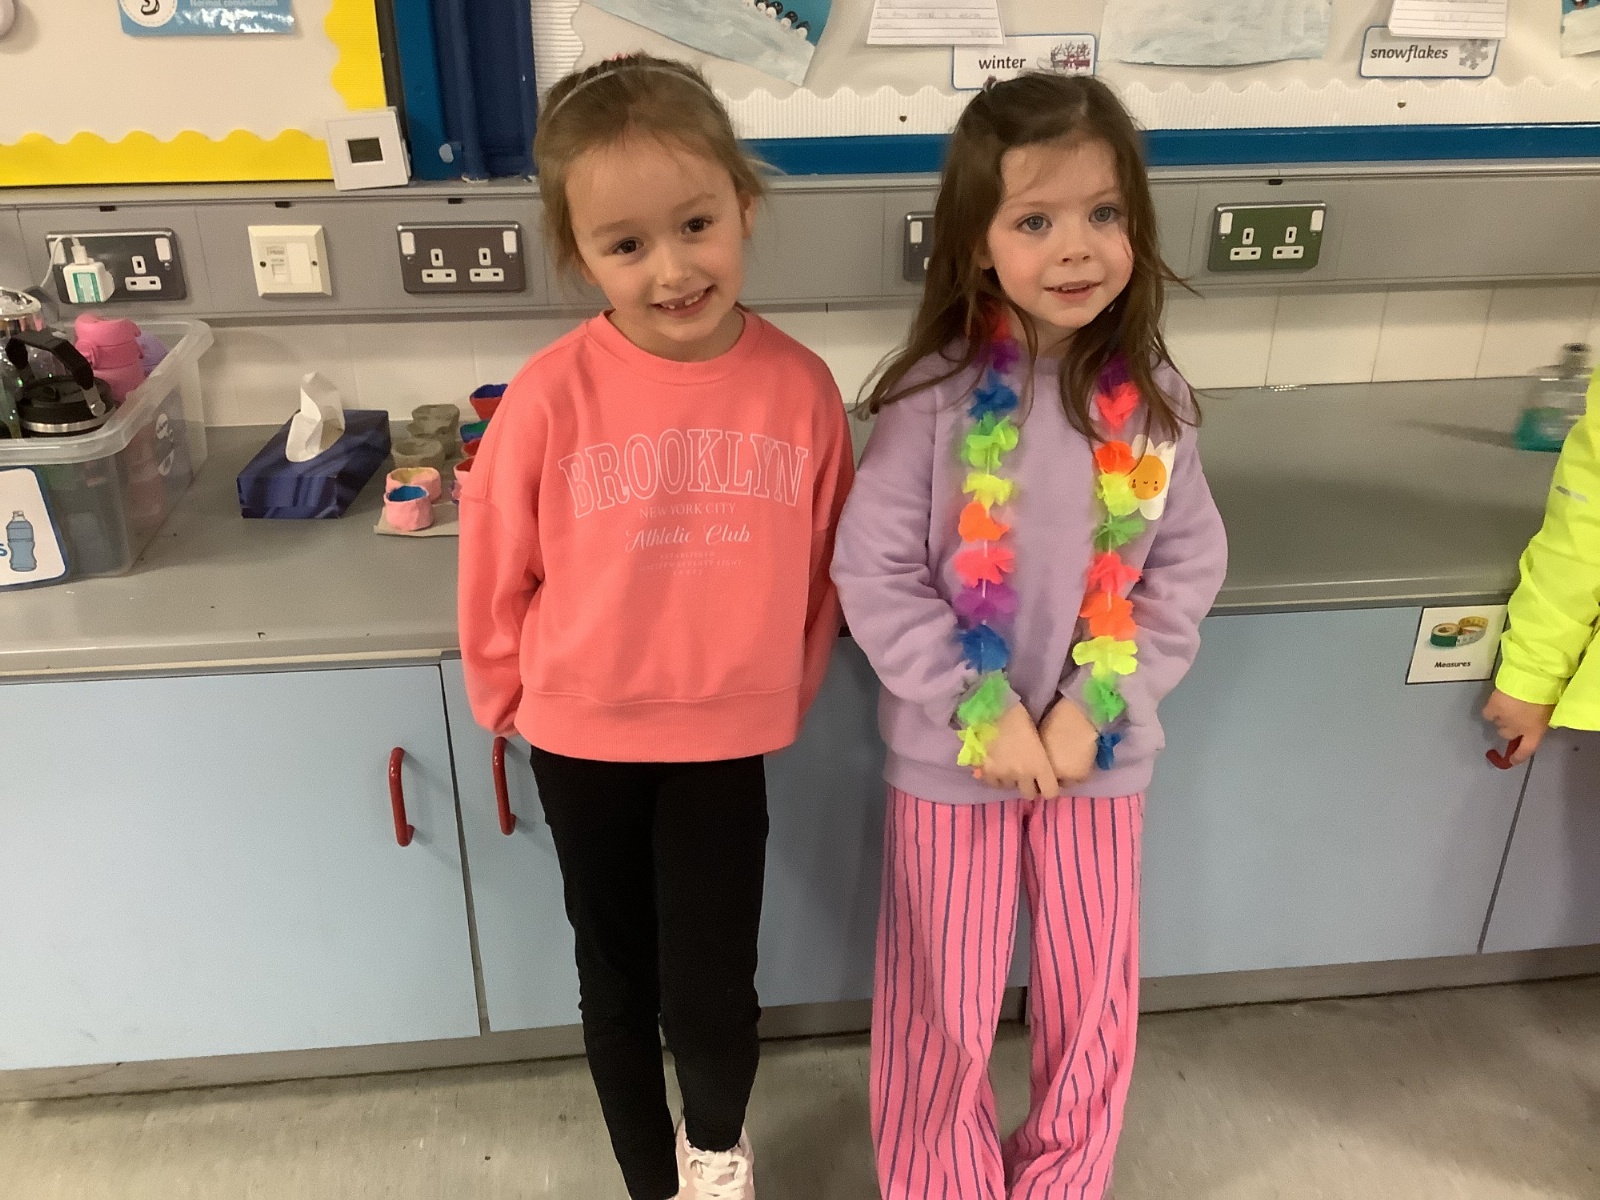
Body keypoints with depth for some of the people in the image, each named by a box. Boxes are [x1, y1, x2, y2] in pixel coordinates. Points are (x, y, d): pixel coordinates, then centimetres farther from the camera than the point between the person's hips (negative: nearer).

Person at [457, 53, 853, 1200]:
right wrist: (515, 697, 6)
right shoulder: (554, 392, -16)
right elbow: (496, 565, -4)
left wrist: (781, 692, 7)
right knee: (619, 988, 17)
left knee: (712, 995, 3)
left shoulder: (799, 385, -12)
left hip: (724, 739, 0)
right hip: (581, 740, 1)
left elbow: (821, 562, 0)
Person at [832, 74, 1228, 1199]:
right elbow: (874, 572, -13)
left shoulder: (1150, 398, -6)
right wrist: (985, 714, -16)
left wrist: (1093, 709, -12)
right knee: (947, 1009, 13)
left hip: (1102, 750, 3)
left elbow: (1189, 567, -2)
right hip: (952, 751, -2)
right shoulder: (935, 396, -15)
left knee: (1095, 1002, 17)